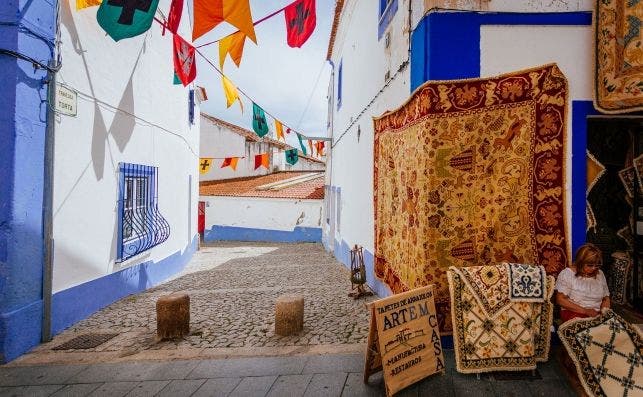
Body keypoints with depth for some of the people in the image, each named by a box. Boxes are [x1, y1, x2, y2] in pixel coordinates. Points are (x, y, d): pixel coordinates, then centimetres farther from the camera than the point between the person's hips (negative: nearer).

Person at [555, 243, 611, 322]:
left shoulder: (600, 274, 12)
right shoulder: (567, 274, -6)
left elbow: (606, 298, 18)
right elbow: (560, 300, -10)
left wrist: (604, 311, -4)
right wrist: (585, 311, -16)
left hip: (597, 314, 6)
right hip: (574, 313, -6)